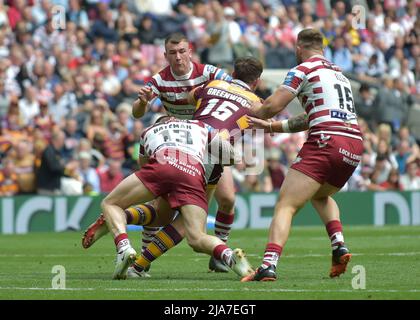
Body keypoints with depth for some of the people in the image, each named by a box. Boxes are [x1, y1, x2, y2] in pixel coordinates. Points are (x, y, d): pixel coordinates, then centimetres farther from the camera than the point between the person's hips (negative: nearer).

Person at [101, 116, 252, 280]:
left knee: (110, 204, 16)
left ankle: (124, 247, -13)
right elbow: (230, 153, 38)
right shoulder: (201, 126, 39)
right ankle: (229, 255, -32)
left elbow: (143, 163, 49)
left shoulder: (148, 131, 39)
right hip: (194, 174, 1)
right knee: (197, 239, 1)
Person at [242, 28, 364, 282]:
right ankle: (339, 245, 10)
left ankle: (269, 265, -29)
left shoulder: (303, 69, 4)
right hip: (355, 145, 7)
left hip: (326, 142, -7)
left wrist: (253, 114, 16)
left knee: (285, 206, -10)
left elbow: (273, 106, -4)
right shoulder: (339, 73, 26)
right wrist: (272, 126, 24)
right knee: (321, 195, 33)